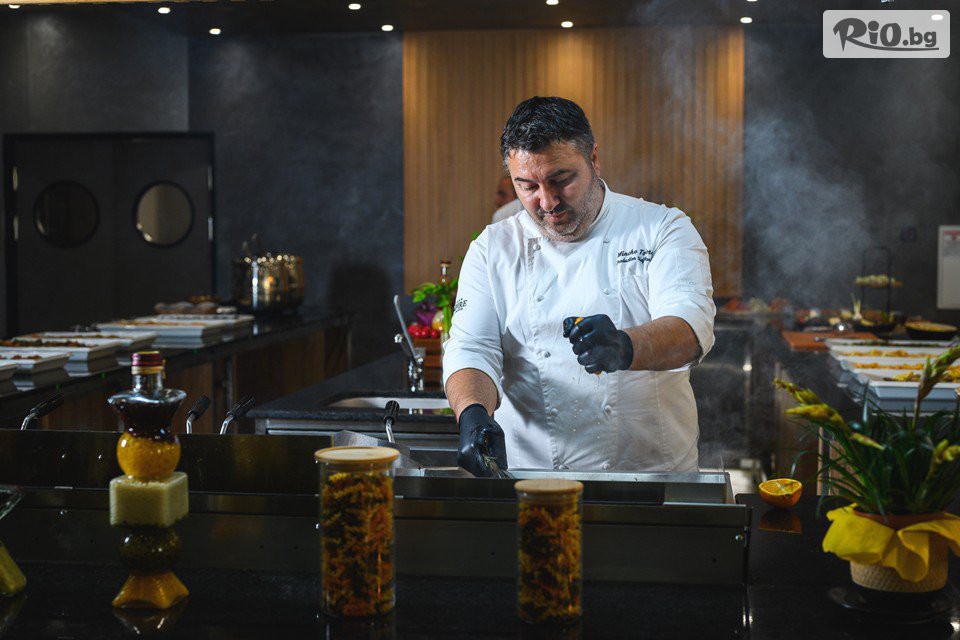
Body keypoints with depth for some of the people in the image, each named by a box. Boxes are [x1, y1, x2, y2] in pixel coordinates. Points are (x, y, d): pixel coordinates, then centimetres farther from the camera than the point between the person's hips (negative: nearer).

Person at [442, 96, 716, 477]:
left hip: (652, 469, -2)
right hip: (529, 472, 2)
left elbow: (690, 325, -12)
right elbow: (471, 348, 1)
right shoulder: (493, 249, 10)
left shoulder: (662, 229, 4)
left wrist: (624, 348, -34)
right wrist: (473, 414, -22)